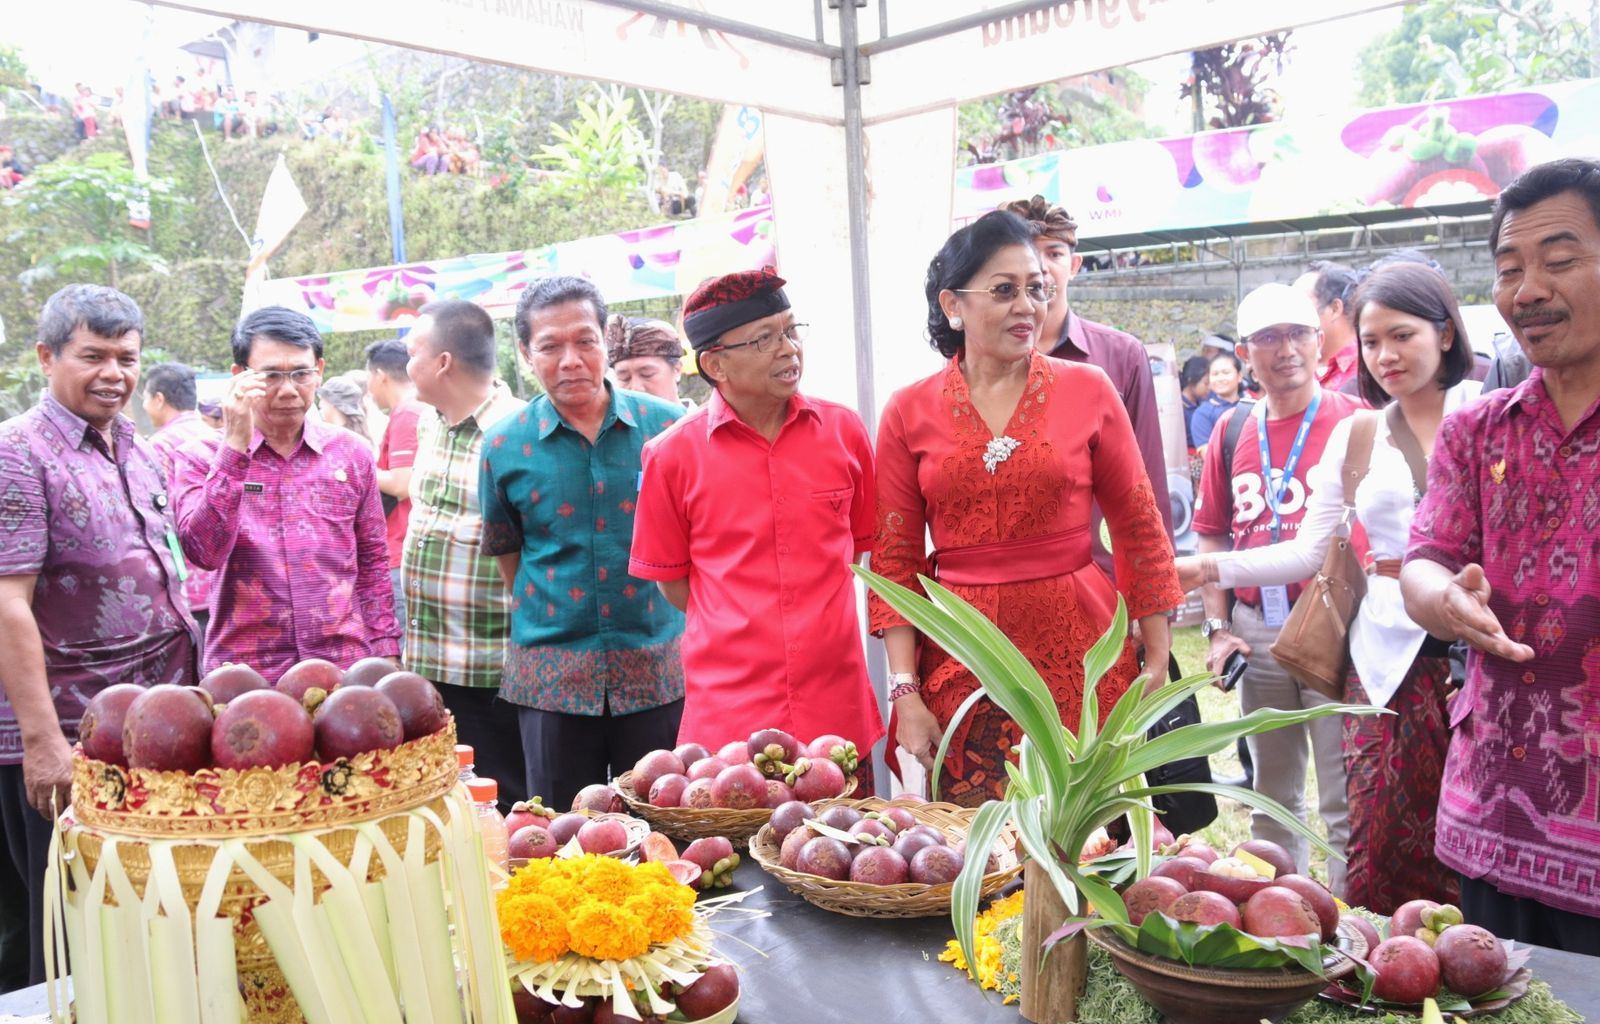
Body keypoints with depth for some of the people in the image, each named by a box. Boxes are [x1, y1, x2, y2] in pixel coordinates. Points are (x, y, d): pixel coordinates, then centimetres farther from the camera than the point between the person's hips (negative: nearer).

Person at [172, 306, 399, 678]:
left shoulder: (351, 452, 5)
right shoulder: (202, 457, -1)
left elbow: (372, 562, 9)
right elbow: (204, 551, -17)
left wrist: (384, 654, 6)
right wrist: (235, 446, -20)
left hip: (345, 664, 2)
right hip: (244, 674, -2)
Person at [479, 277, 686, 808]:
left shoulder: (666, 425, -1)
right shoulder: (505, 446, -1)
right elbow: (507, 556, 10)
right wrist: (545, 621, 5)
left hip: (659, 668, 0)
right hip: (553, 676, 0)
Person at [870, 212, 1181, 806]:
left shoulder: (1088, 391, 2)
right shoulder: (910, 413, 2)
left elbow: (1140, 531, 5)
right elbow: (894, 561, 2)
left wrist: (1159, 667, 3)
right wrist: (905, 691, -4)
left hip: (1078, 650, 0)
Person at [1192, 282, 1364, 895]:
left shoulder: (1355, 421, -4)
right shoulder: (1231, 430, 8)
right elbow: (1212, 534, 12)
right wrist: (1218, 628, 5)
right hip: (1255, 632, 4)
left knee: (1344, 803, 3)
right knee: (1271, 793, 18)